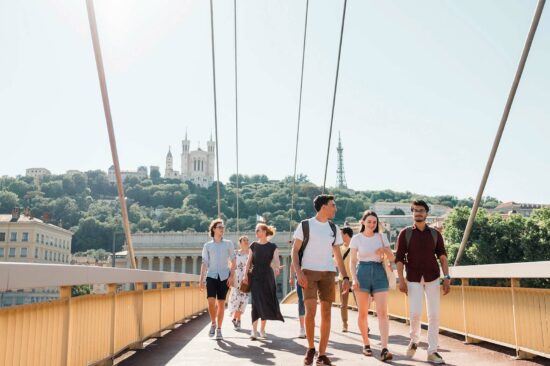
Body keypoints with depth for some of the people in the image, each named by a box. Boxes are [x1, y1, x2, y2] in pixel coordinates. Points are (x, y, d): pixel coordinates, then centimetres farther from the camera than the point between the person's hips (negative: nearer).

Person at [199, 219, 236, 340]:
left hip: (224, 276, 0)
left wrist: (231, 276, -4)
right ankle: (213, 324, 11)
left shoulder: (228, 244, 7)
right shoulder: (207, 245, 7)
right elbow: (204, 263, 7)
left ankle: (219, 329, 16)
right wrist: (201, 279, 0)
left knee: (221, 303, 3)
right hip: (211, 276, 0)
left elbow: (233, 261, 6)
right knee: (211, 302, -14)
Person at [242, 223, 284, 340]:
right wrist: (245, 274, -1)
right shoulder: (254, 245, 7)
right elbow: (249, 261, 8)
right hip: (255, 276, 1)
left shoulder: (272, 246, 1)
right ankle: (254, 330, -7)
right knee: (256, 302, -7)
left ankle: (262, 329, 16)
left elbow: (276, 259, -10)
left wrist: (277, 268, -31)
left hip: (267, 276, -1)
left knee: (266, 302, 3)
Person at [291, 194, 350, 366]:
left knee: (326, 313, 1)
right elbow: (295, 251, 0)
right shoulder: (305, 225, 1)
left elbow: (338, 255, 16)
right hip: (309, 272, -4)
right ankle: (310, 348, 8)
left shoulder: (334, 228, 13)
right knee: (310, 311, -14)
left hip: (328, 273, 4)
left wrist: (345, 277, 7)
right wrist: (298, 272, -14)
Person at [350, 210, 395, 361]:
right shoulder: (357, 238, 1)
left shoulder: (381, 237, 6)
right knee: (363, 313, 5)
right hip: (363, 273, -1)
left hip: (379, 273, 1)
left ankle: (384, 349, -15)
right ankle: (366, 344, 22)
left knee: (382, 312, -10)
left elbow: (392, 258, 6)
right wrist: (354, 278, -10)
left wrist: (385, 250, -16)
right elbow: (353, 261, 2)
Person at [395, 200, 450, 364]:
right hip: (413, 278, -2)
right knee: (415, 313, -11)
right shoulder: (405, 233, 0)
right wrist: (401, 280, -9)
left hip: (432, 278, 2)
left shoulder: (435, 234, 5)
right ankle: (414, 340, 18)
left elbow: (442, 257, 3)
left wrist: (447, 278, -8)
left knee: (434, 314, 0)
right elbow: (399, 258, -2)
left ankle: (432, 351, 9)